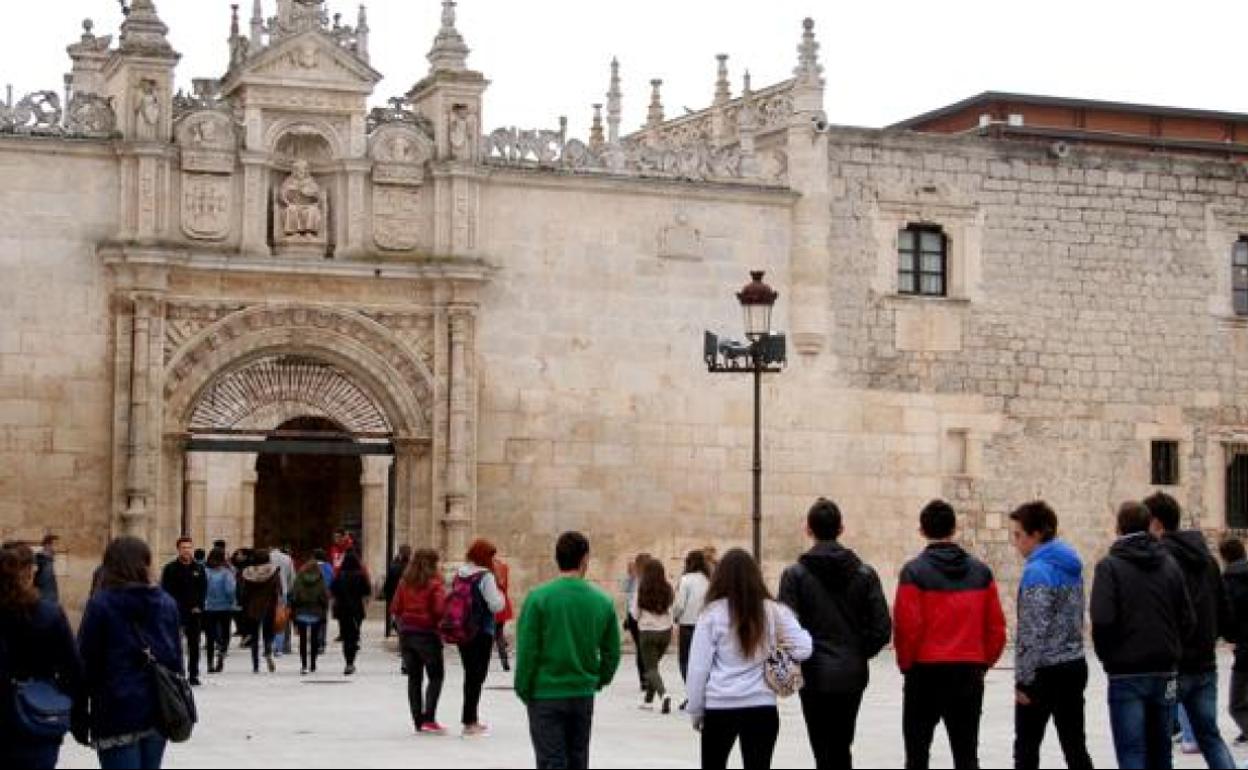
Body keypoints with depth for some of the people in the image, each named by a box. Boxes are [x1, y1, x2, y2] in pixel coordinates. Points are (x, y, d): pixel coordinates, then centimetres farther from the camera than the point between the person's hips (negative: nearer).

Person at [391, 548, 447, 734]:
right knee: (436, 676, 3)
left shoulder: (404, 583, 4)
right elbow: (440, 609, -18)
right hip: (427, 634, -5)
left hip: (406, 633, 5)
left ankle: (418, 721, 13)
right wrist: (443, 627, 0)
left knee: (414, 677, 11)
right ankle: (428, 719, -8)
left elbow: (395, 609, 4)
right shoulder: (434, 584, -11)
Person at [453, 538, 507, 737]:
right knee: (477, 675, -1)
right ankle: (469, 722, -2)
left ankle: (472, 719, 24)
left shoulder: (458, 575, 7)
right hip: (482, 632, -7)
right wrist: (500, 592, 1)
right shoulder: (485, 577, -14)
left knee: (470, 674, 16)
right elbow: (496, 605, -16)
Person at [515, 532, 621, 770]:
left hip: (545, 696, -3)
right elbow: (612, 652, 3)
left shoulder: (539, 598, -11)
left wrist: (523, 690, 1)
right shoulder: (603, 601, -1)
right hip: (583, 696, 3)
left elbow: (527, 650, -10)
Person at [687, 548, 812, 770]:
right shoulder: (775, 612, -1)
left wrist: (696, 710, 7)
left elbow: (698, 666, -3)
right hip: (762, 706, 1)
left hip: (720, 707, -1)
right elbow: (803, 650, -5)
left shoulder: (713, 613, -6)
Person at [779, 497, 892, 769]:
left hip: (815, 675, -3)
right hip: (853, 675, 3)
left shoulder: (795, 574, -7)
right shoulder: (864, 573, 2)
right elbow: (882, 627, -2)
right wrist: (860, 653, 13)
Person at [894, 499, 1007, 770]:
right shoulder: (981, 571, 4)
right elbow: (996, 626, 3)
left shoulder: (914, 572, -8)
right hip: (970, 673, 3)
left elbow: (906, 626, -12)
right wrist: (983, 662, 14)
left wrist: (907, 664, 2)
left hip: (926, 670, -3)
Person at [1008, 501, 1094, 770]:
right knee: (1075, 747, 9)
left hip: (1045, 672, -8)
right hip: (1075, 667, 8)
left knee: (1026, 748, 4)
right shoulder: (1071, 567, 11)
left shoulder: (1037, 571, -16)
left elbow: (1034, 632, -19)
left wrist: (1023, 680, -15)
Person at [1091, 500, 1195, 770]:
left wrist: (1107, 656, -1)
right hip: (1166, 672, 5)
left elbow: (1102, 619, -17)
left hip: (1126, 675, -5)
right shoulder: (1170, 564, 5)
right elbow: (1188, 620, 2)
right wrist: (1171, 650, 15)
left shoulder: (1110, 566, -8)